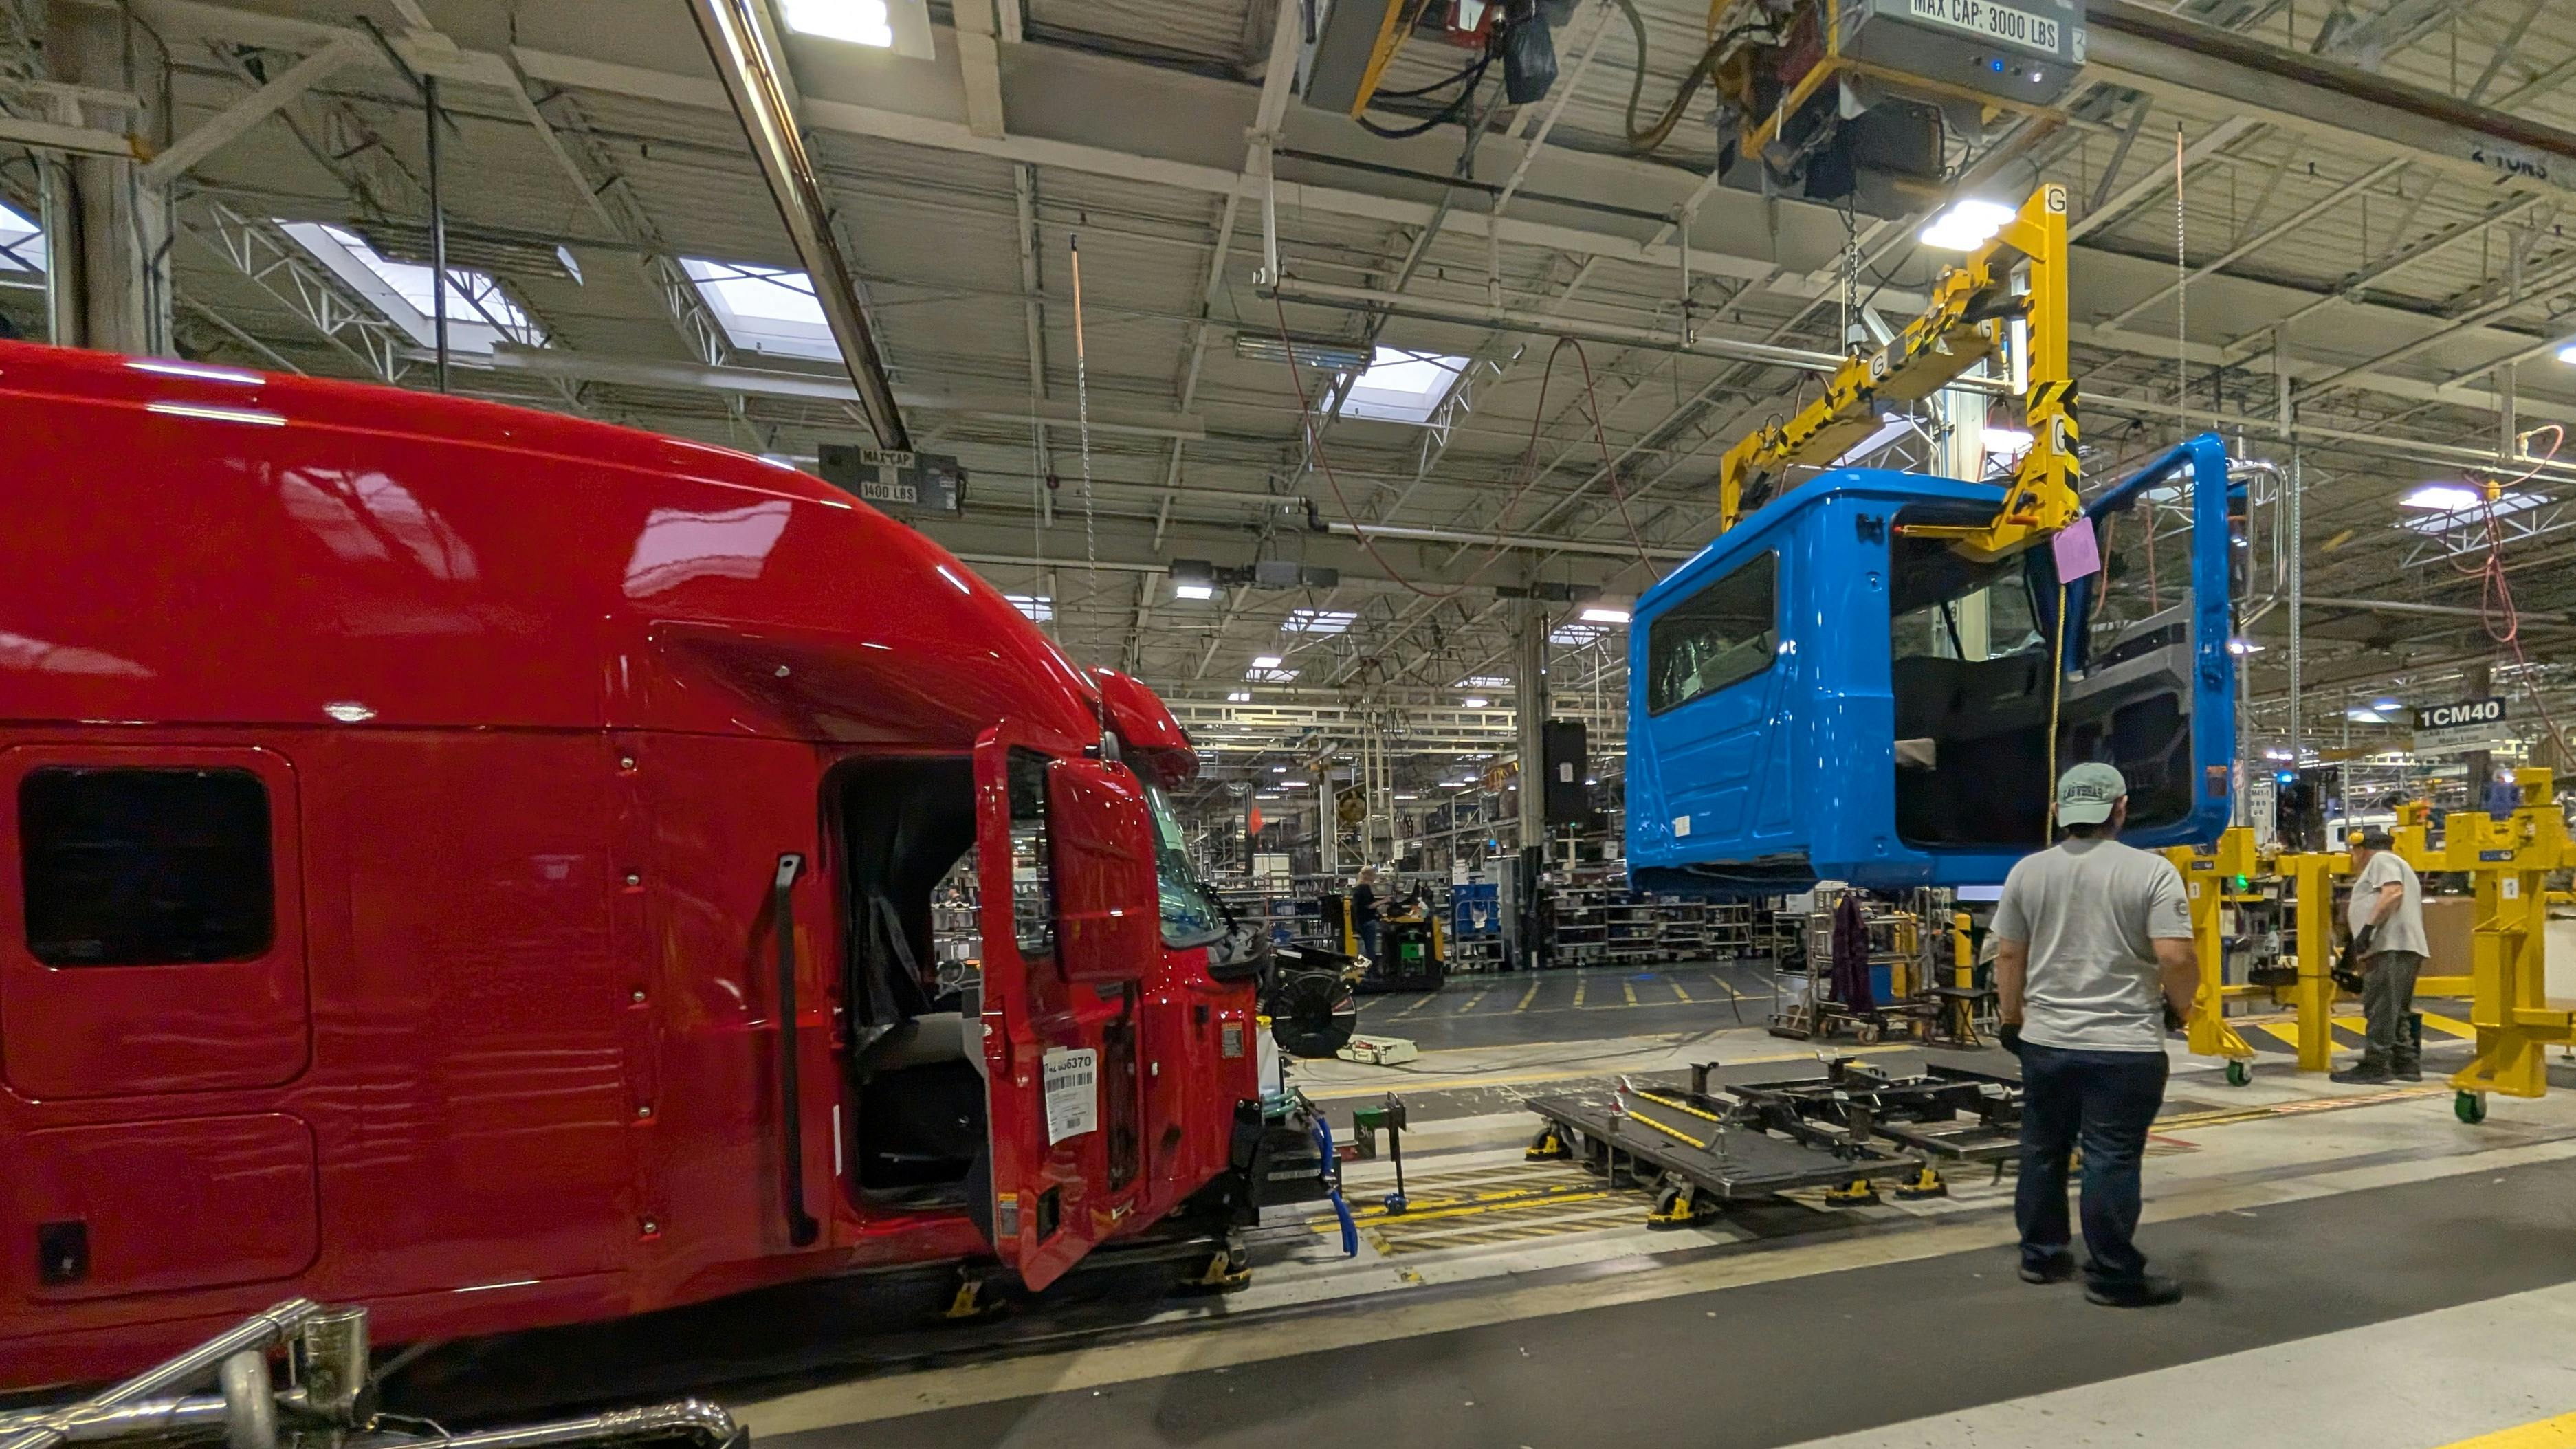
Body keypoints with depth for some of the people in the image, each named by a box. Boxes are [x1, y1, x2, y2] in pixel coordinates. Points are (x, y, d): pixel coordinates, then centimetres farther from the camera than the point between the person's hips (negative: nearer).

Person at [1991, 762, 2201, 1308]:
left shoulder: (2027, 871, 2)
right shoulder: (2151, 870, -9)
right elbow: (2176, 957, -14)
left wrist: (2013, 1020, 18)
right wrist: (2179, 1006, 6)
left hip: (2045, 1041, 4)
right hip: (2125, 1046, -3)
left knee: (2043, 1152, 15)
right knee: (2111, 1161, 4)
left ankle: (2041, 1257, 26)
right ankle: (2114, 1277, 14)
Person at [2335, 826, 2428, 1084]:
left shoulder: (2382, 860, 0)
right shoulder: (2398, 865, 31)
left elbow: (2393, 892, -17)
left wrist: (2368, 927, -22)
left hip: (2391, 947, -11)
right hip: (2402, 949, 11)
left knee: (2380, 1009, -11)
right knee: (2395, 1012, 14)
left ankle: (2375, 1065, -12)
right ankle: (2407, 1064, 16)